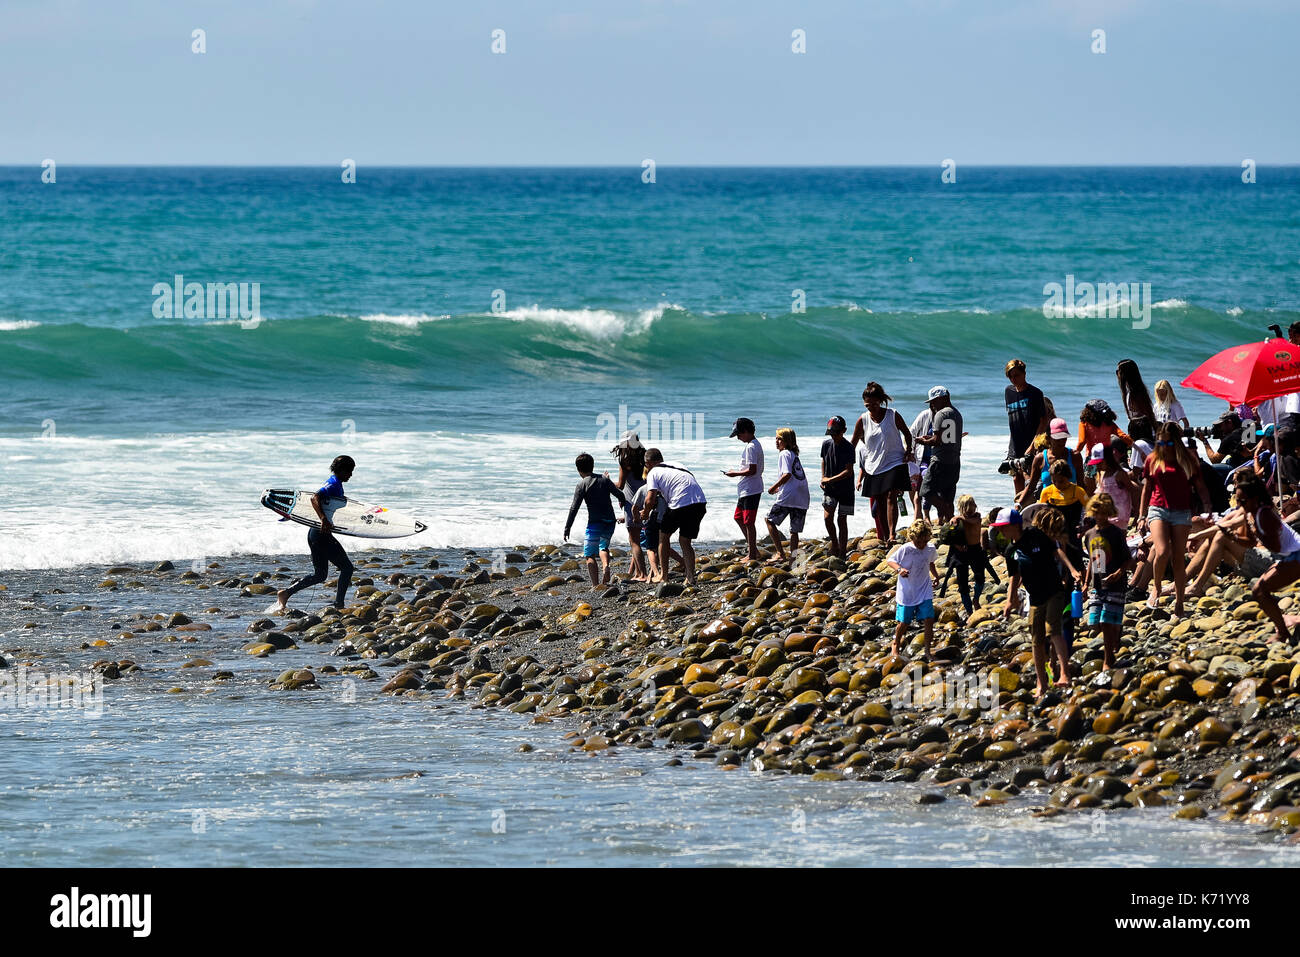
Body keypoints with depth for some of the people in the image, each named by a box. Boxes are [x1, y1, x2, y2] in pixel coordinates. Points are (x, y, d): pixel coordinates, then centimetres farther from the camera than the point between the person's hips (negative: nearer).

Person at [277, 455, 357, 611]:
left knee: (319, 575, 14)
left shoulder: (332, 482, 16)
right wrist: (324, 520, -40)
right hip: (322, 534, -10)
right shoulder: (334, 485, -14)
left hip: (314, 533, 10)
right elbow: (315, 498, -30)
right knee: (347, 567, -1)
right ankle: (338, 605, 0)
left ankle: (286, 593, 7)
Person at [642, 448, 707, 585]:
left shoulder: (653, 473, 6)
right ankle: (690, 577, 5)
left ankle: (663, 575, 20)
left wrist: (645, 513, 17)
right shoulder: (676, 465, 26)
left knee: (664, 535, 18)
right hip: (701, 502, 6)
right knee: (685, 541, 17)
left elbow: (650, 499, -5)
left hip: (681, 503, -6)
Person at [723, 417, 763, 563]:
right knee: (738, 518, 19)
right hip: (746, 490, 11)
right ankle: (753, 548, 25)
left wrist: (736, 474, -11)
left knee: (749, 522, -5)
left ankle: (752, 555, 1)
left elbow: (752, 470, -23)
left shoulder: (751, 447, -18)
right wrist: (738, 472, 15)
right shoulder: (755, 444, 14)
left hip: (750, 490, -11)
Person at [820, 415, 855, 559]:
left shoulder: (848, 448, -14)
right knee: (827, 516, -12)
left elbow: (849, 471, -18)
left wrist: (831, 479, -21)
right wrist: (823, 478, 6)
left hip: (845, 488, -3)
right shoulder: (826, 444, 1)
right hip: (829, 488, 3)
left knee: (842, 520, 2)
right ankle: (834, 543, 10)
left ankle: (842, 552, 10)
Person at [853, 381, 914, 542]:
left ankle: (892, 535, -21)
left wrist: (908, 450, -7)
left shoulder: (893, 416, -5)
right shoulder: (863, 420, 1)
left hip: (894, 463, -3)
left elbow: (907, 434, 9)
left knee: (891, 497, -17)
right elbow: (853, 443, 9)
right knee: (879, 503, 7)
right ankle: (883, 537, 17)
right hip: (873, 467, 3)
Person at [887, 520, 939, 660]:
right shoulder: (905, 550, -16)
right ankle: (895, 646, 32)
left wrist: (935, 575, 13)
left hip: (924, 592, 3)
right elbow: (891, 560, -9)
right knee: (903, 622, 6)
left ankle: (926, 650, 1)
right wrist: (899, 569, -26)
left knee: (929, 620, -10)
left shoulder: (930, 549, -2)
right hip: (906, 593, -3)